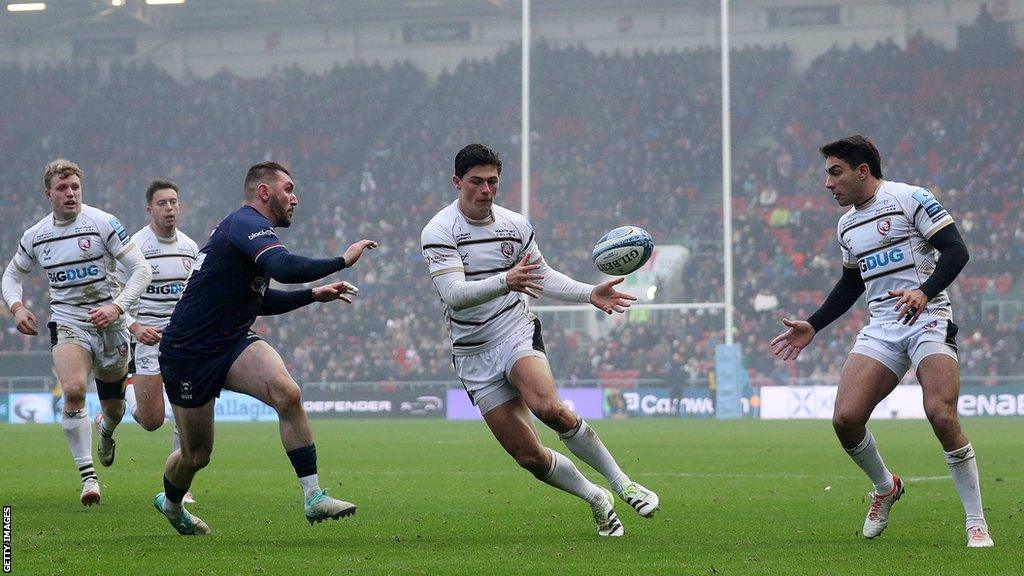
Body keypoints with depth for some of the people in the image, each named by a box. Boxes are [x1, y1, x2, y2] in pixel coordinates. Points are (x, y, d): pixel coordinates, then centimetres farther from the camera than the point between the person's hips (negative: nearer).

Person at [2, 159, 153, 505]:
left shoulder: (102, 223, -10)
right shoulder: (36, 236, 2)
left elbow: (140, 269, -9)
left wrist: (117, 307, -22)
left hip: (109, 325, -1)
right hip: (67, 324, 1)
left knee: (114, 407, 10)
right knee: (73, 390, -26)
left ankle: (106, 433, 50)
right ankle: (88, 476, -21)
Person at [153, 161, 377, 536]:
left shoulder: (250, 229, 15)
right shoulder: (245, 224, -17)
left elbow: (262, 300, 29)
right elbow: (284, 268, -35)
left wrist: (315, 294, 19)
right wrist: (342, 261, -27)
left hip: (232, 344, 8)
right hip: (188, 354, -8)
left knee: (288, 394, -21)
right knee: (196, 455, 5)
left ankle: (313, 497, -23)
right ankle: (169, 502, 40)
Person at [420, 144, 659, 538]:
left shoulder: (515, 225, 3)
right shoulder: (439, 231, -11)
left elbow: (543, 277, 18)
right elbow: (454, 294, -24)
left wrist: (590, 294, 3)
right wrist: (506, 281, -39)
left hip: (517, 332, 1)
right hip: (473, 354, -1)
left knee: (548, 407, -31)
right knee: (528, 455, -7)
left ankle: (622, 483, -18)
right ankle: (596, 500, 17)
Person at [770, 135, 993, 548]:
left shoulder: (909, 199, -5)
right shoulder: (847, 225, 18)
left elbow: (956, 250, -9)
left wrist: (924, 292, -24)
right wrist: (812, 326, 24)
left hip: (927, 320, -6)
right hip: (880, 328, 6)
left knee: (941, 415, -23)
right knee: (846, 418, -12)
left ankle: (977, 523, -11)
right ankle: (885, 489, 17)